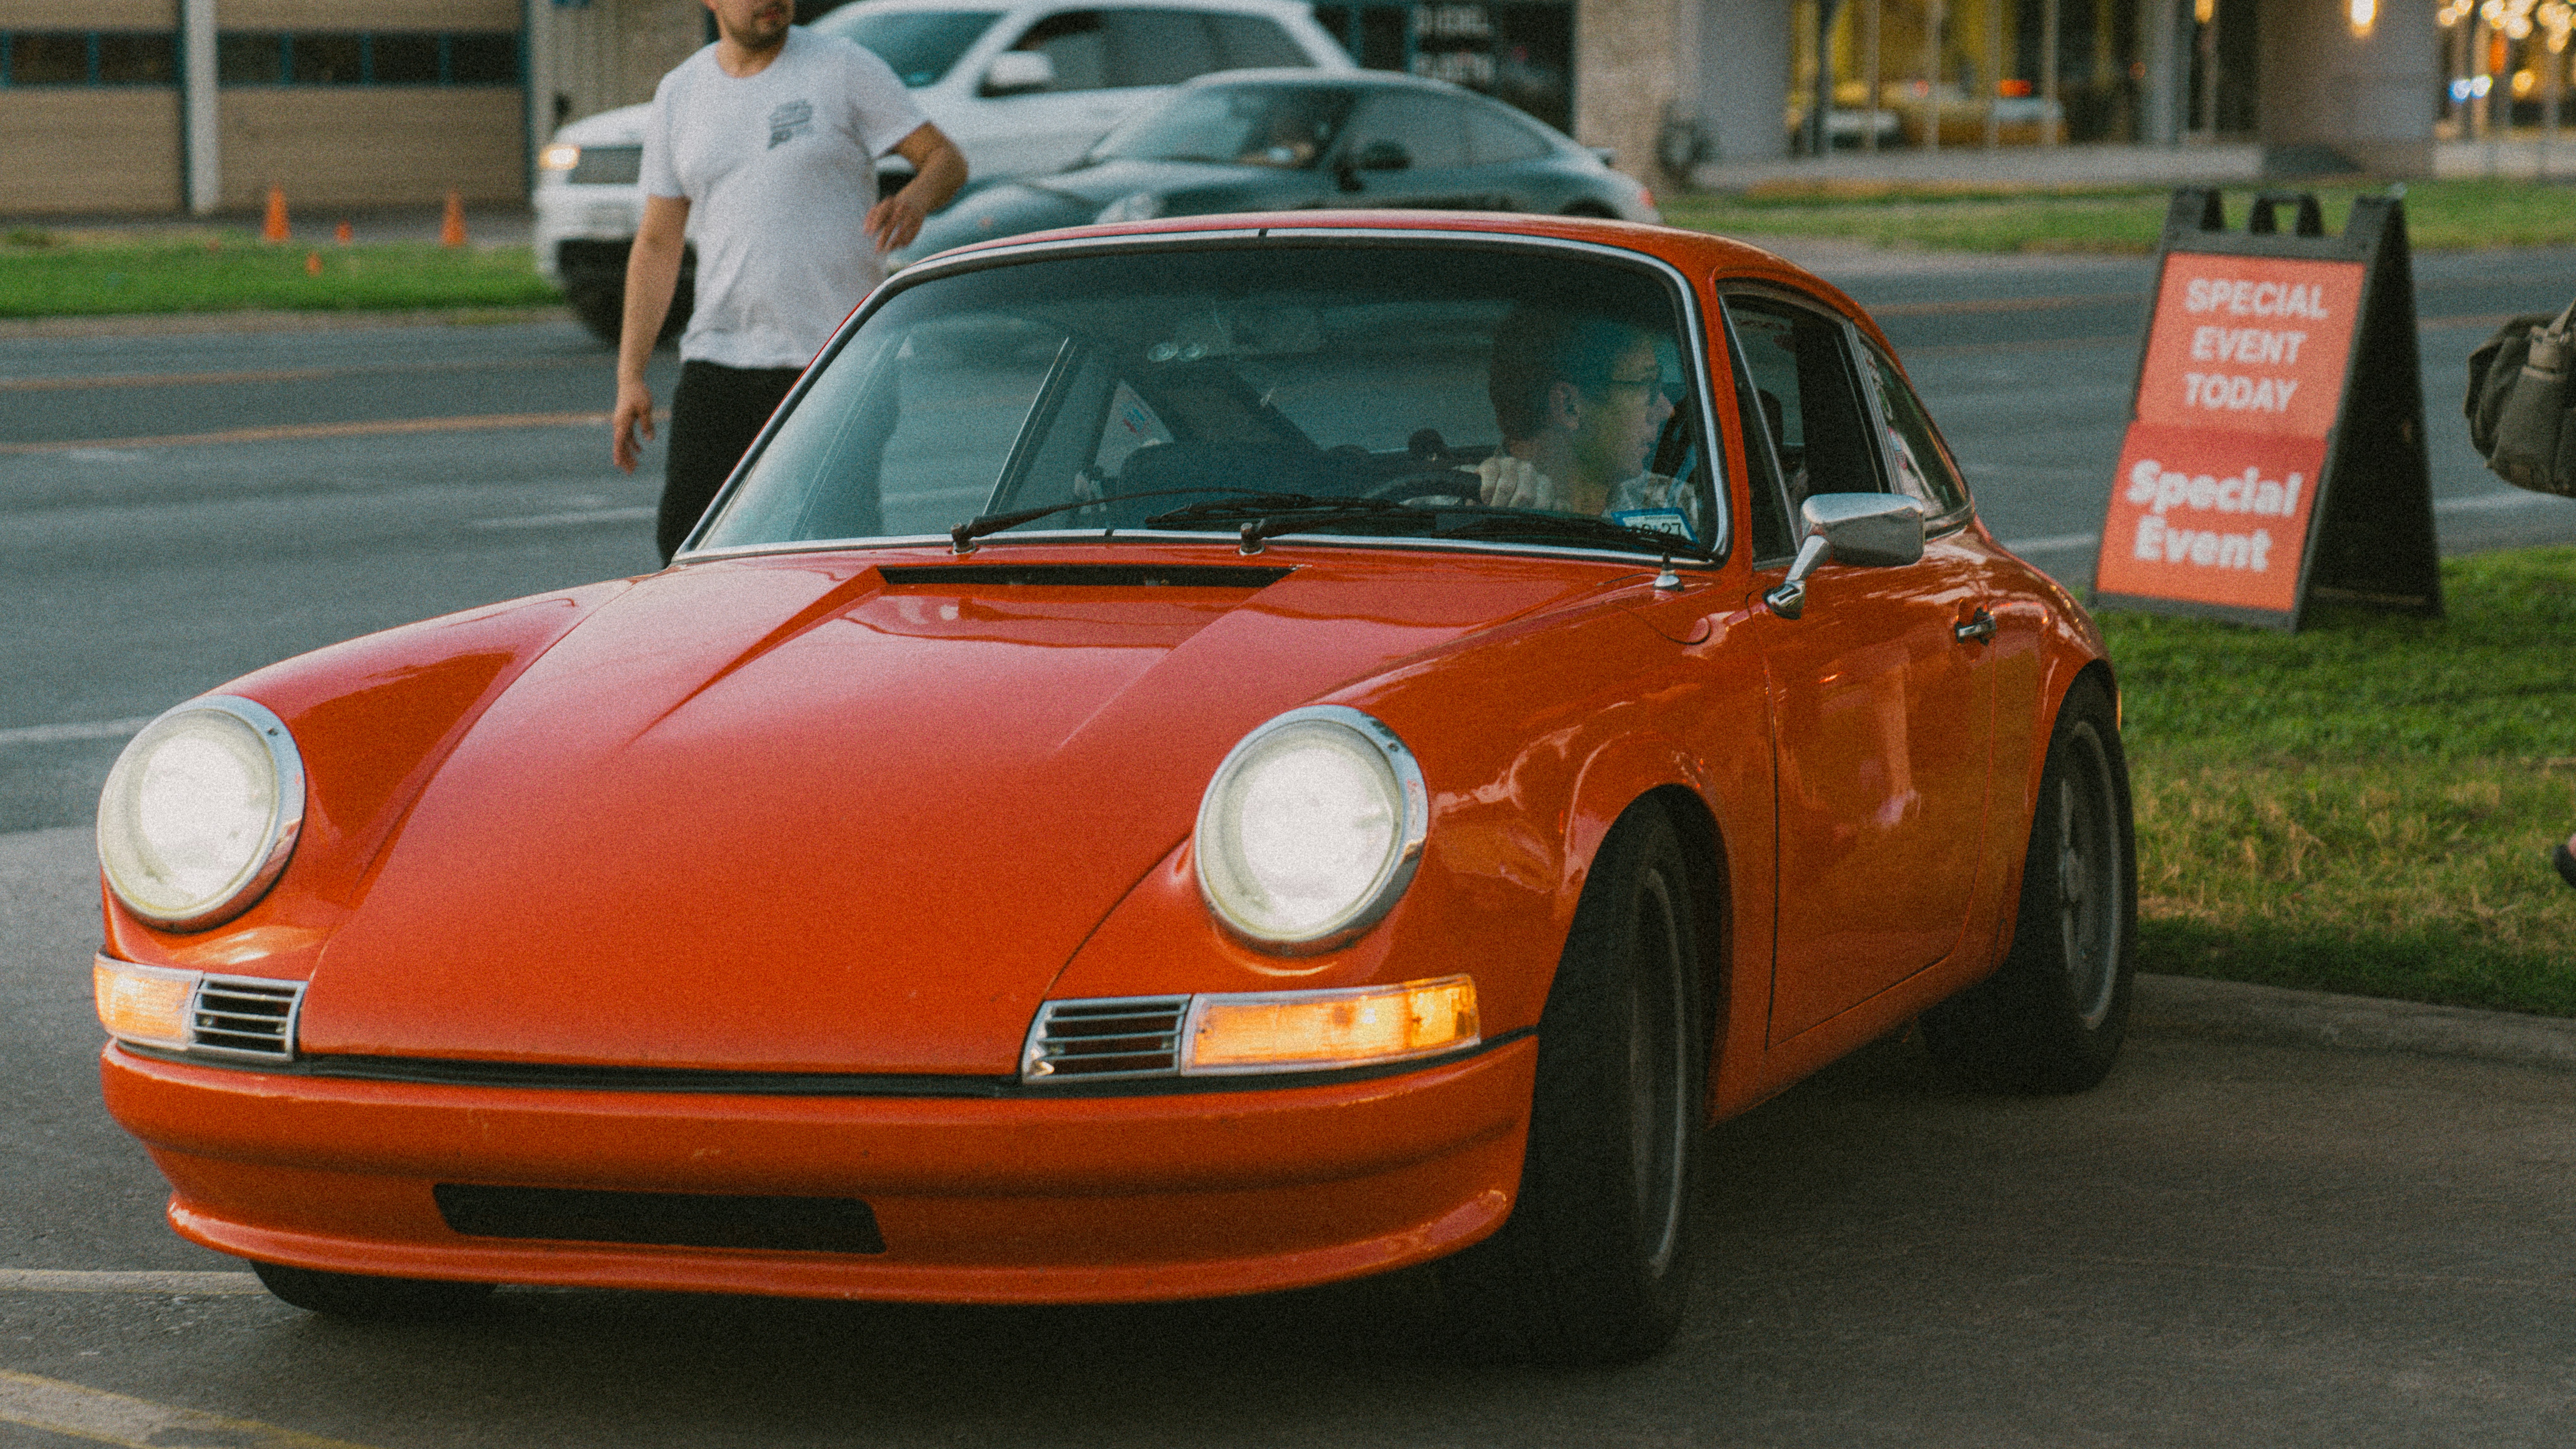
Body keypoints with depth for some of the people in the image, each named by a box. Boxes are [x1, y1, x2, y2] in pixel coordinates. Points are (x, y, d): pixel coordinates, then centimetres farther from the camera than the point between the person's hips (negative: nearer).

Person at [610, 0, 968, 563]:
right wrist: (630, 376, 7)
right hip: (718, 361, 4)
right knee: (684, 543, -2)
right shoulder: (679, 95, 11)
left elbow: (946, 158, -1)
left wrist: (914, 198, -26)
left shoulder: (844, 69, -1)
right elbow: (657, 245, 13)